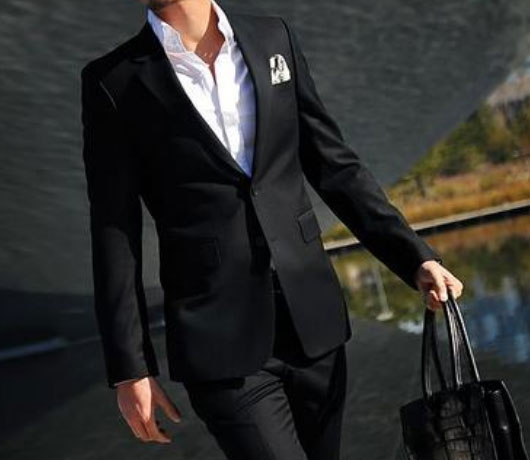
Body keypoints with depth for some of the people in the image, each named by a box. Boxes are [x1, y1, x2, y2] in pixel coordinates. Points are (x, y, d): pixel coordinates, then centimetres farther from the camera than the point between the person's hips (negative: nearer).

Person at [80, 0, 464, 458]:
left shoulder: (274, 38, 7)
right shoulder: (113, 82, -2)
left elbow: (335, 166, 11)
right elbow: (115, 235, -2)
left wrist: (416, 257, 3)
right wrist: (129, 367, -3)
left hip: (312, 320, 4)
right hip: (221, 340, -4)